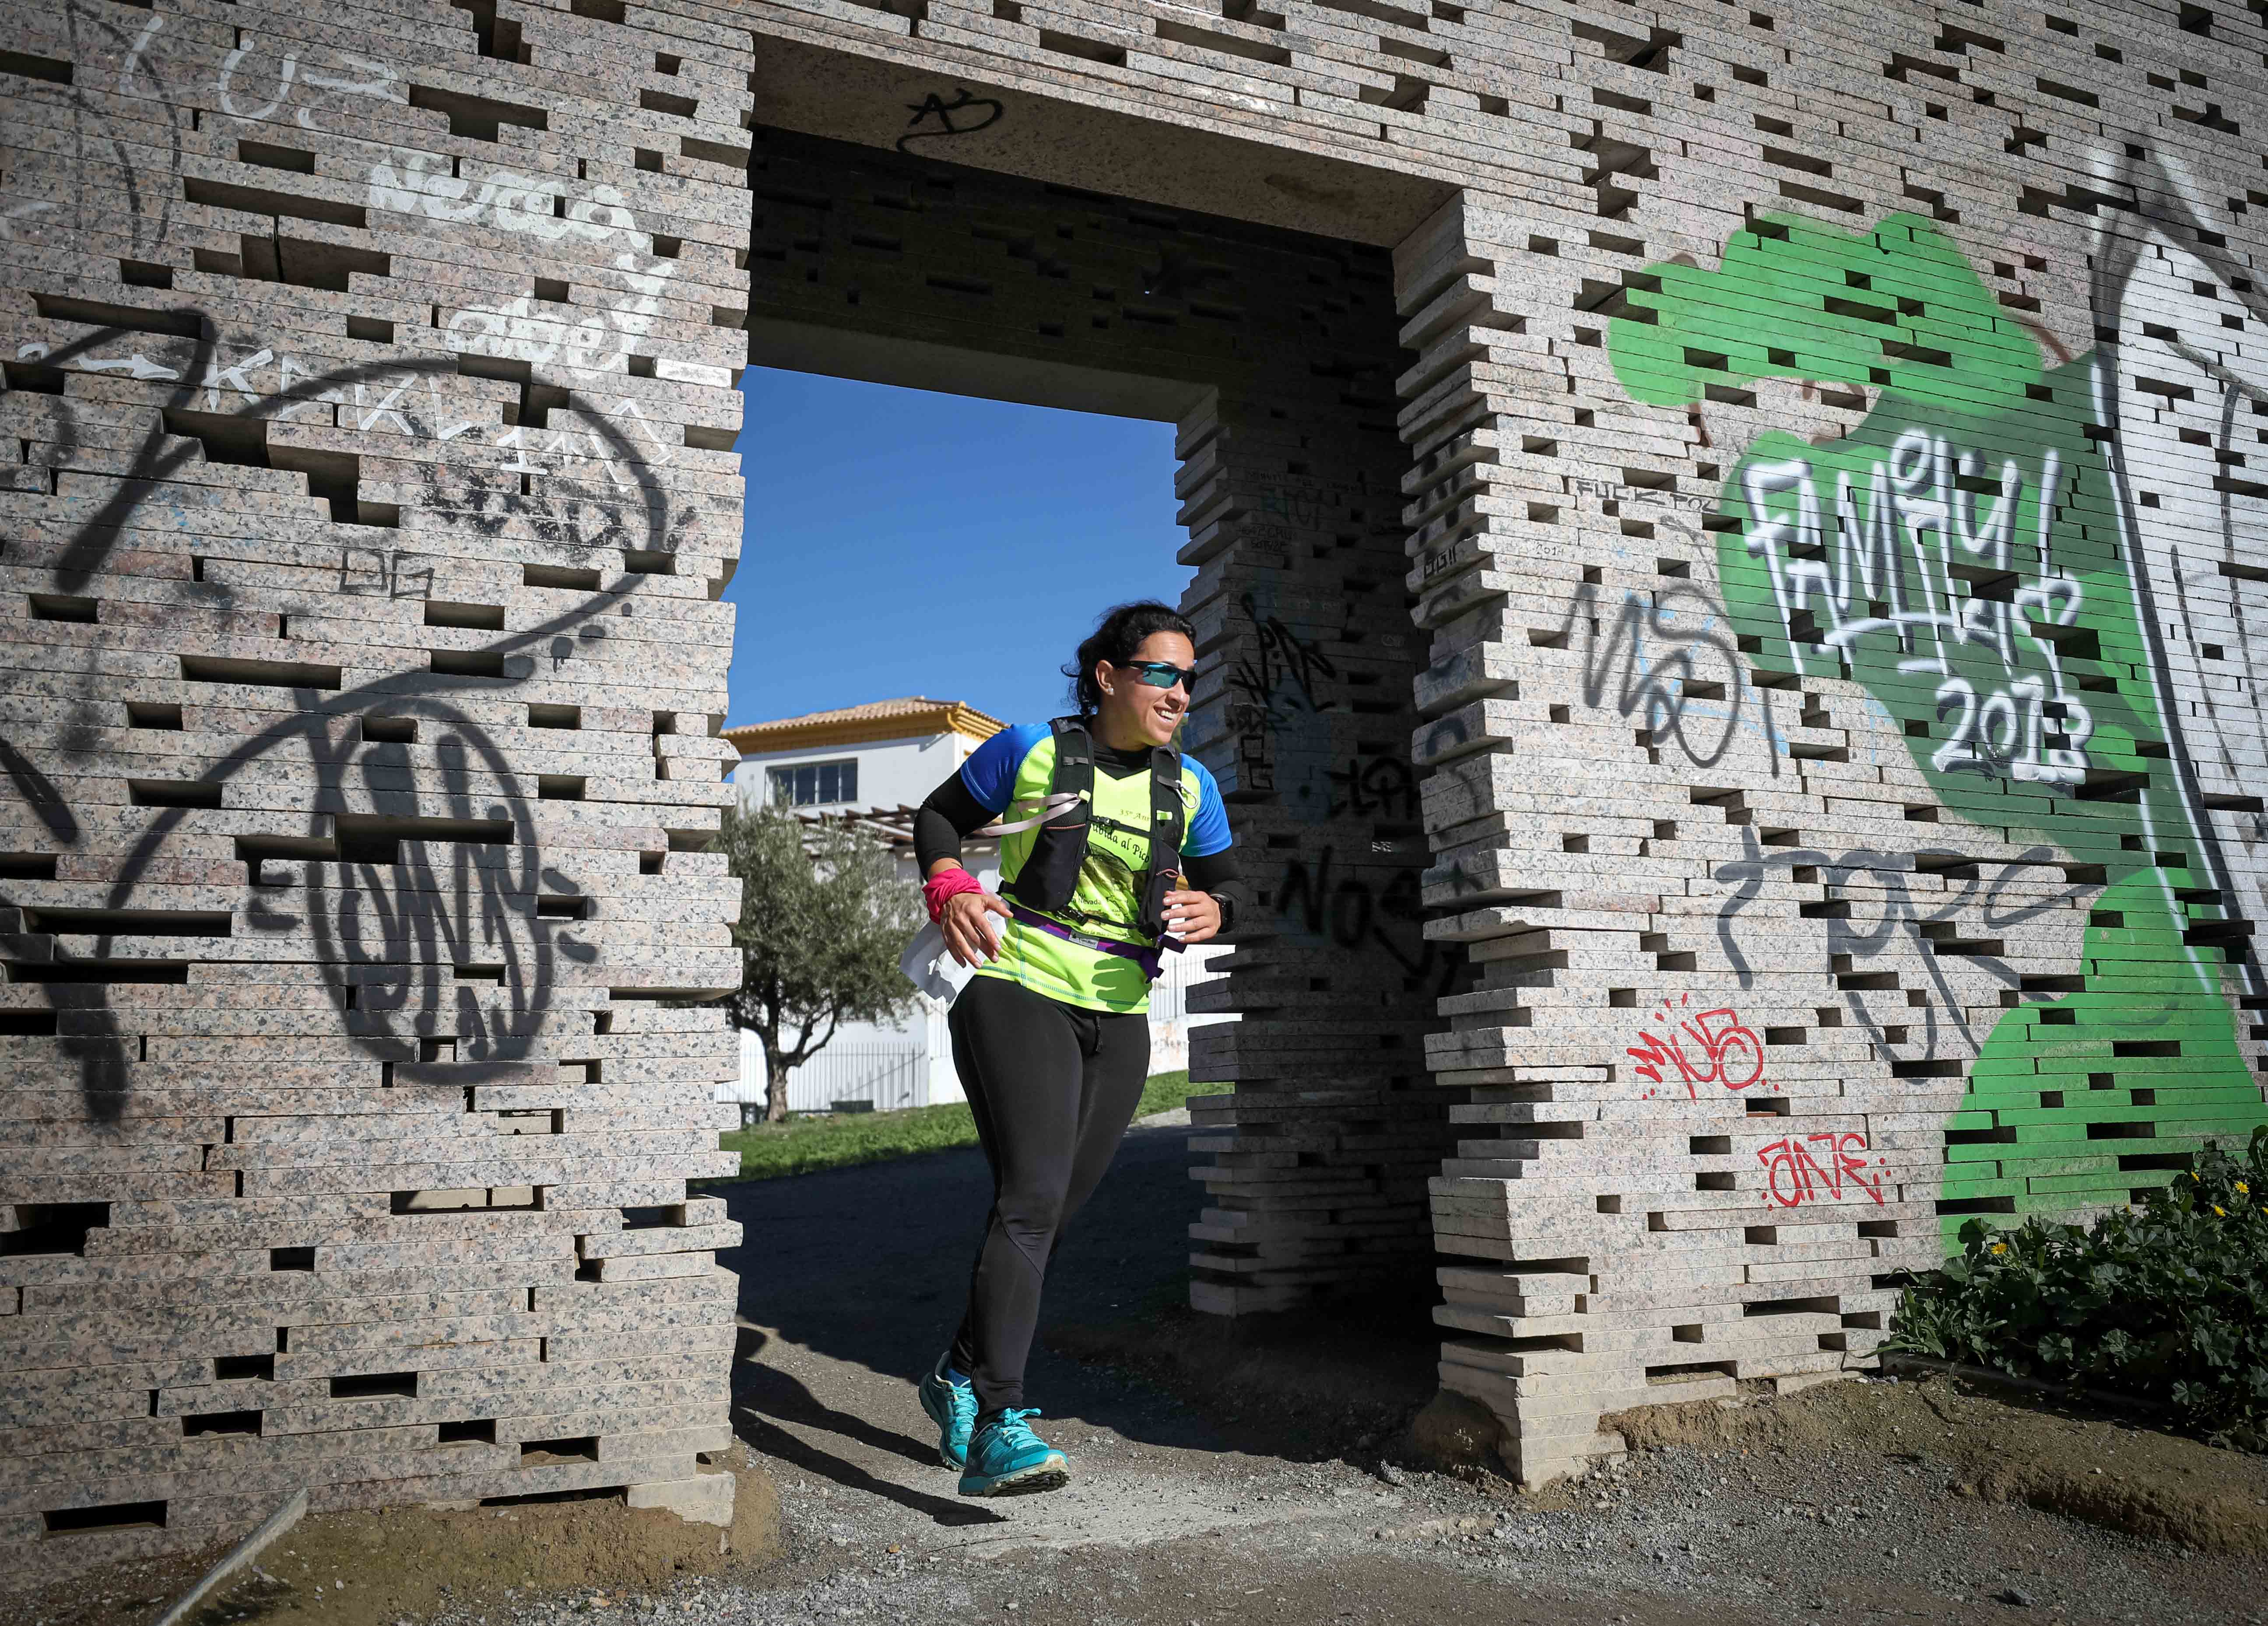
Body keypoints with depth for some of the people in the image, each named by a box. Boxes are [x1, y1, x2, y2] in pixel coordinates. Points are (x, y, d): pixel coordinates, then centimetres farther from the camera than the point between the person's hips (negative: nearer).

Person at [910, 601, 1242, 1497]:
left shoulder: (1190, 787, 9)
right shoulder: (1033, 748, -1)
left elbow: (1222, 887, 17)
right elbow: (938, 816, 9)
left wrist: (1204, 913, -7)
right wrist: (950, 890, -11)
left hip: (1118, 1020, 5)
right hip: (1019, 993, -5)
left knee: (1051, 1213, 10)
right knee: (1032, 1195, -21)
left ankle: (959, 1375, 30)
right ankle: (999, 1428, -23)